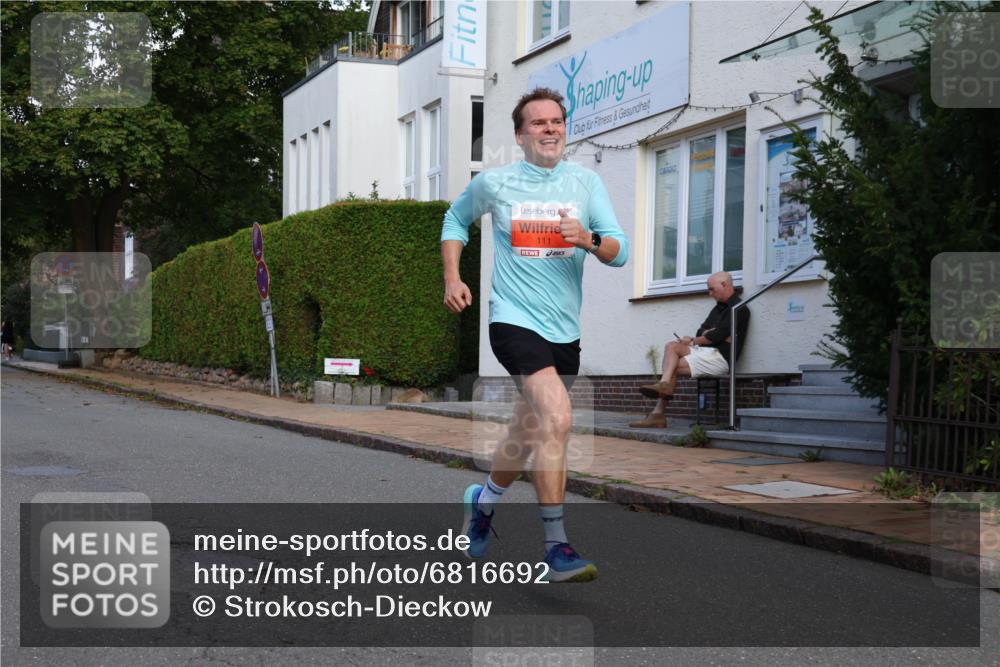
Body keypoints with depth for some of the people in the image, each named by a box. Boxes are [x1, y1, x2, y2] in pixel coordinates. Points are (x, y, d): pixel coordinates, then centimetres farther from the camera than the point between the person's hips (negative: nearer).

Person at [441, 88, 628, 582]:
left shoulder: (586, 182, 4)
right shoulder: (493, 183, 0)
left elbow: (620, 251, -1)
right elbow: (455, 218, 19)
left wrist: (589, 239, -22)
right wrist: (452, 277, 7)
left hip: (565, 329, 4)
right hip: (515, 320, -4)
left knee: (528, 433, 16)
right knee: (557, 419, -22)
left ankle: (483, 500, 44)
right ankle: (556, 547, -15)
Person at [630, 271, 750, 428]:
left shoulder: (739, 309, -6)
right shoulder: (719, 308, 24)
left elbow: (717, 336, -13)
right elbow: (702, 331, 18)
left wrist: (693, 341, -2)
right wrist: (708, 334, -6)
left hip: (721, 356, -8)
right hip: (706, 350, 8)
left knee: (673, 367, -16)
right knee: (672, 346, -14)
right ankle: (664, 384, -29)